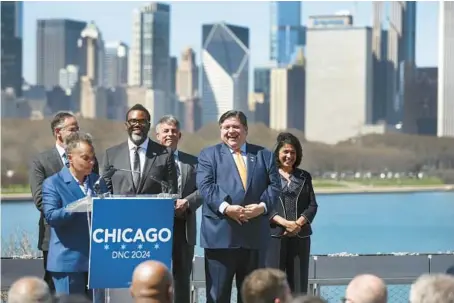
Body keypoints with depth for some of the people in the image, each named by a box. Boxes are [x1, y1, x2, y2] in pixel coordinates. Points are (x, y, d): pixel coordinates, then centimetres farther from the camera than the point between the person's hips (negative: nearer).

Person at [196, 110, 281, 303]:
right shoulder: (209, 155, 7)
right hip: (220, 234, -3)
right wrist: (225, 207, -21)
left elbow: (274, 185, 7)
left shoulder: (263, 155, 15)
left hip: (254, 234, 3)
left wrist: (262, 206, -12)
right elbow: (206, 186, -6)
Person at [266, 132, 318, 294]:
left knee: (299, 285, 2)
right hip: (275, 235, -3)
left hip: (300, 237, 4)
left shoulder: (304, 177, 15)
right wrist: (285, 223, -16)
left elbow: (312, 206, 9)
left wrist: (298, 223, -9)